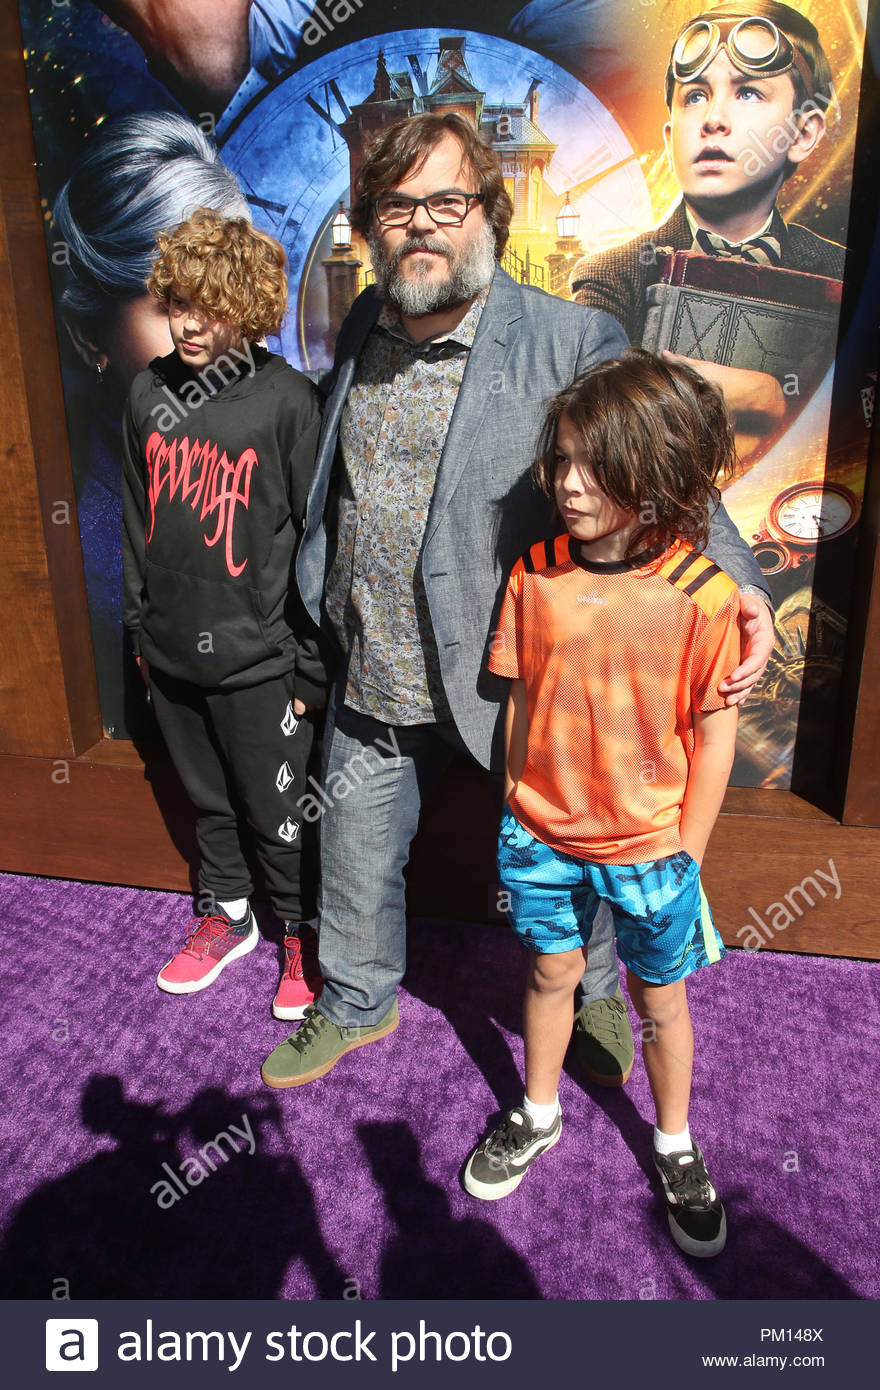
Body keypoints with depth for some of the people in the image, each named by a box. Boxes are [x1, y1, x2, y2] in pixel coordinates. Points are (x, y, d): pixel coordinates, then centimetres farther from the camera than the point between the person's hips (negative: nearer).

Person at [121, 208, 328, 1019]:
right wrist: (140, 626, 14)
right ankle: (226, 916, 42)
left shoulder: (288, 400, -11)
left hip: (257, 656, -5)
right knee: (207, 800, 21)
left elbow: (316, 539, -10)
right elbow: (138, 521, 13)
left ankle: (305, 937, 31)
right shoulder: (150, 395, 4)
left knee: (279, 814, 8)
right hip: (172, 651, 5)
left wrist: (312, 665, -9)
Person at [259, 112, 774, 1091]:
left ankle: (594, 995, 47)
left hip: (515, 678, -4)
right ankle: (357, 1001, 48)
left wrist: (732, 578, -36)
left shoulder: (572, 342, -14)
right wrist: (324, 622, 16)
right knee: (356, 857, 20)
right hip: (373, 680, 5)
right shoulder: (363, 325, 4)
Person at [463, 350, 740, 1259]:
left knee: (660, 1000, 17)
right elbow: (523, 701, 1)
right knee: (551, 974, 22)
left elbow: (715, 733, -9)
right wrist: (516, 809, 6)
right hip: (543, 835, 3)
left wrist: (686, 850, -6)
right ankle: (538, 1114, 47)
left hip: (650, 848, -2)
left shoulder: (700, 595, -18)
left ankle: (675, 1146, 43)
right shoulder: (535, 574, -8)